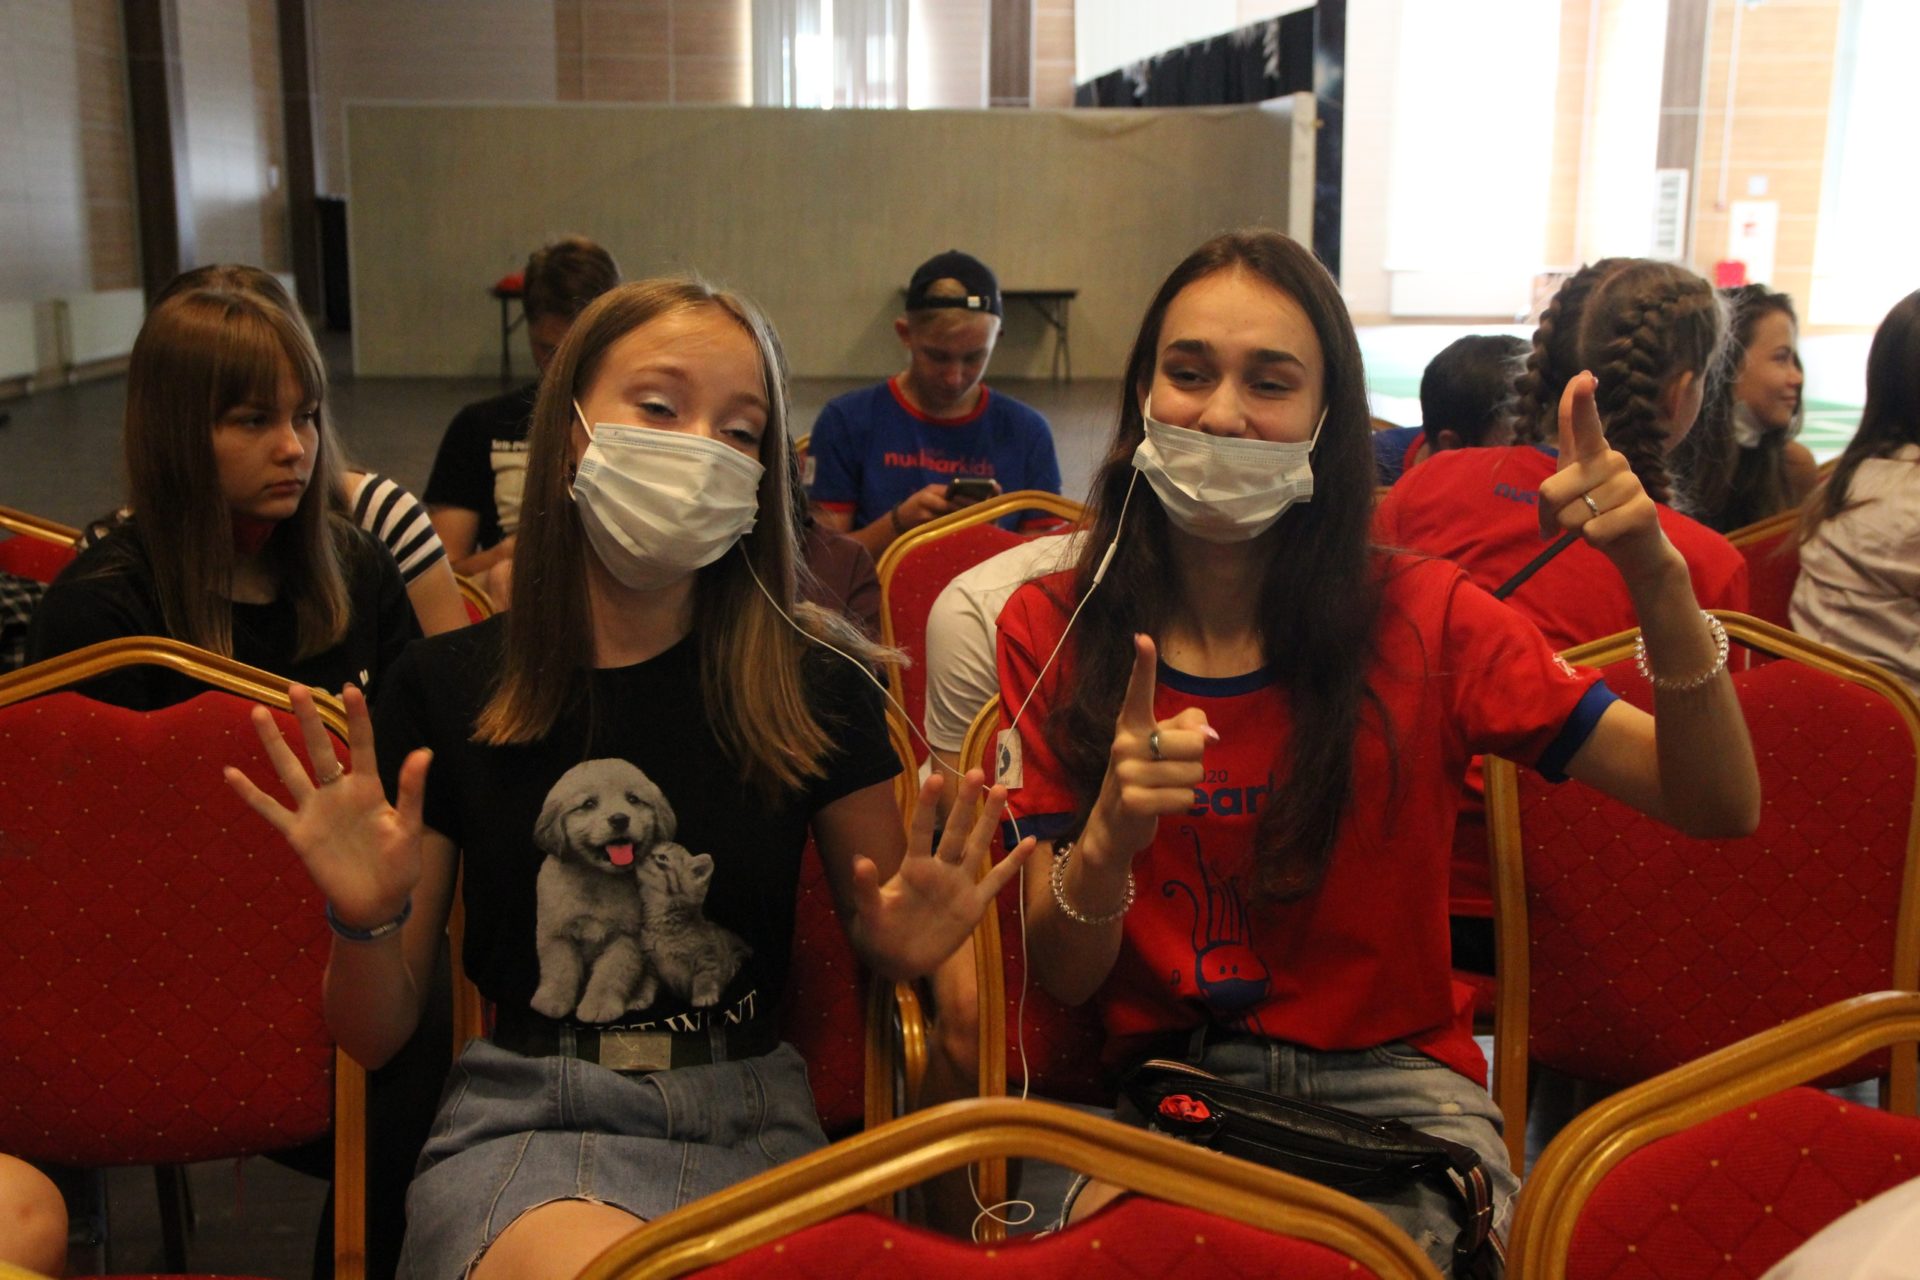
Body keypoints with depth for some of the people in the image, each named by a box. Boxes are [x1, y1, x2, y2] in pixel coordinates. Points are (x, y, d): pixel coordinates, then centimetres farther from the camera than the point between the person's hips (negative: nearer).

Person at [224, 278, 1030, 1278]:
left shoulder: (811, 681, -2)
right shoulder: (445, 689, -1)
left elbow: (876, 942, 13)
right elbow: (374, 1036, 5)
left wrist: (905, 939, -9)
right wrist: (368, 921, -15)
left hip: (749, 1122, 1)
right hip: (525, 1120, -1)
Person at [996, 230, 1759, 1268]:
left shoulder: (1420, 617, -4)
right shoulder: (1051, 631, -4)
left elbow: (1718, 807, -8)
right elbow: (1063, 978, -4)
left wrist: (1658, 580, -24)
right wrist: (1108, 843, -26)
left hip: (1392, 1078, 1)